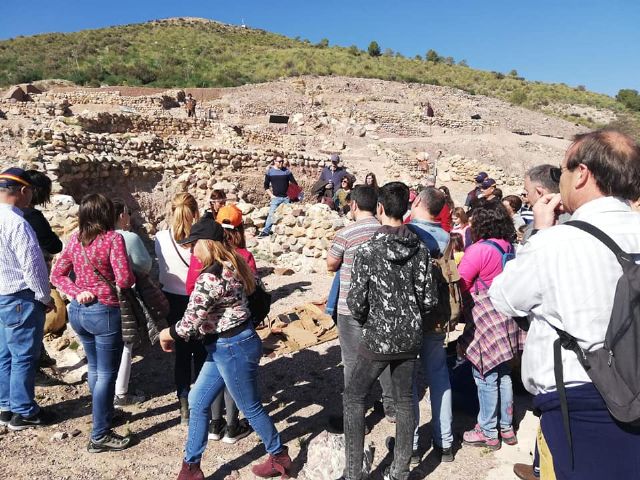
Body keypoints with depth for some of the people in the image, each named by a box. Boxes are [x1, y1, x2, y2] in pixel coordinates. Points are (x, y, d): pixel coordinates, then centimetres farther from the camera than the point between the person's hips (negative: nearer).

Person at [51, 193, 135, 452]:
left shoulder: (75, 238, 3)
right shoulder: (113, 238, -17)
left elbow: (57, 275, 7)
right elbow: (124, 280, -23)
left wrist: (77, 293, -2)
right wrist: (132, 278, -2)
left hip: (78, 311, 7)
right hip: (104, 313, -7)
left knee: (94, 368, 24)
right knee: (106, 374, 4)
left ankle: (103, 414, 41)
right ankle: (100, 436, 12)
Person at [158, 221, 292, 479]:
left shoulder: (211, 278, -25)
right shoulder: (231, 265, 6)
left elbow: (189, 324, -21)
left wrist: (165, 334, -2)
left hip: (234, 348, -10)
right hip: (224, 346, 10)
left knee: (251, 408, 10)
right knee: (197, 402, 14)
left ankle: (280, 458, 32)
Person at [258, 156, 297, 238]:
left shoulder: (287, 171, 3)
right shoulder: (270, 172, 2)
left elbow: (294, 183, 7)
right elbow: (266, 185, 7)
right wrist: (271, 195, -2)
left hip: (286, 197, 1)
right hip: (276, 197, -1)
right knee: (271, 214, -9)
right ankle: (266, 231, -5)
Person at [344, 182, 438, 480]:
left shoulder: (367, 251, -15)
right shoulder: (420, 250, -4)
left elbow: (356, 301, -12)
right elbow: (429, 299, -2)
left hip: (378, 339, -4)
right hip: (411, 338, 4)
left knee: (353, 397, 12)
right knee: (404, 400, 16)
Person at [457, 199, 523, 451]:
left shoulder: (479, 250, -19)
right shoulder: (509, 247, 5)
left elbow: (460, 285, -16)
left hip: (486, 321, -8)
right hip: (507, 319, 8)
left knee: (486, 377, 4)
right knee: (503, 374, 17)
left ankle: (488, 433, 17)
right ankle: (506, 427, 30)